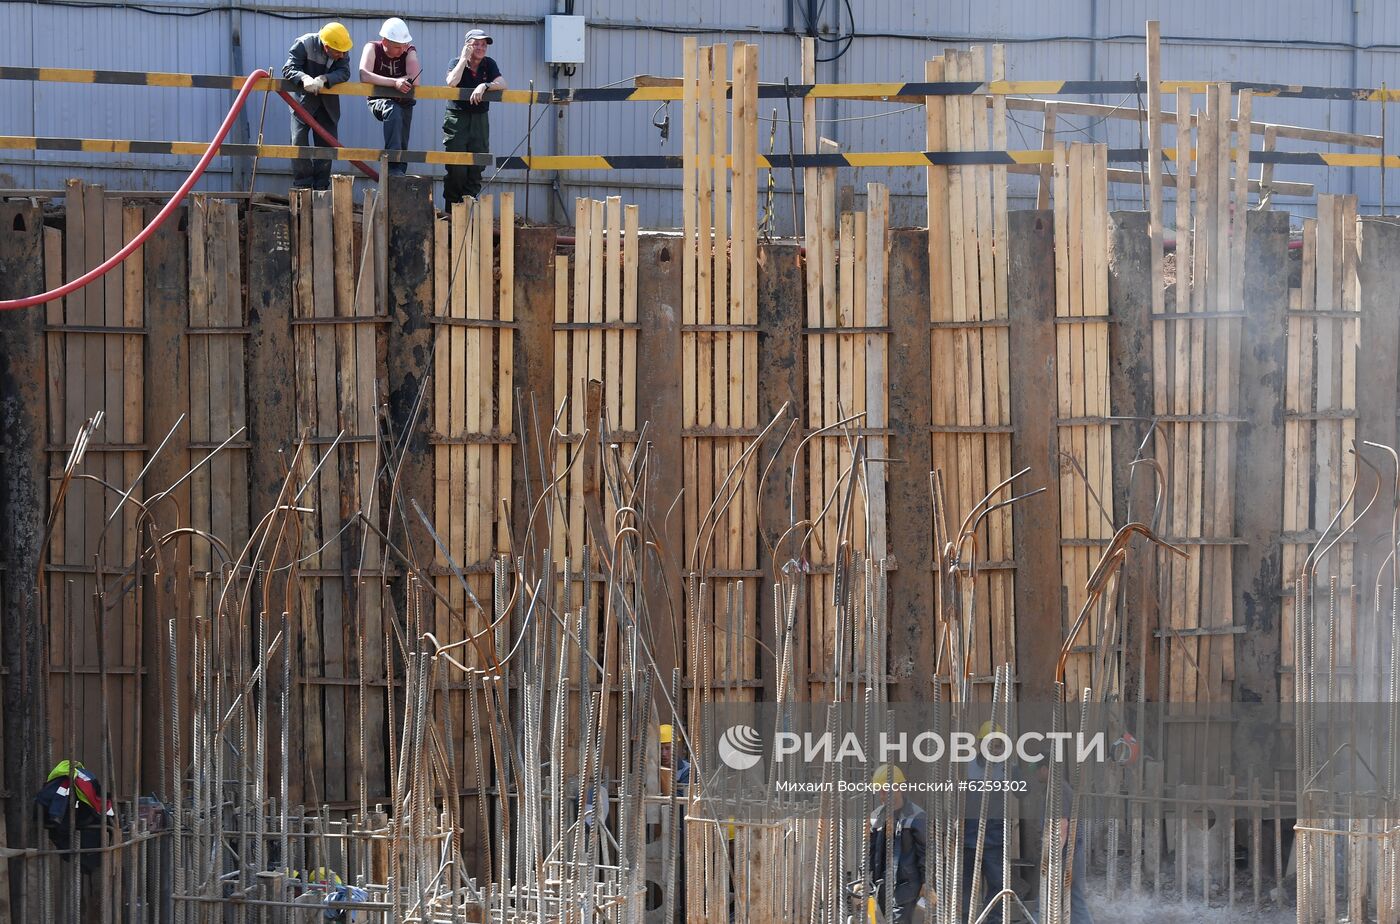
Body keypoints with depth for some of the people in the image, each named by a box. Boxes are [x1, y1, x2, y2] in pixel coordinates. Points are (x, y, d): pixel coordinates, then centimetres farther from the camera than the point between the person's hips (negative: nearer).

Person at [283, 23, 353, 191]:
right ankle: (302, 186, -7)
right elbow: (288, 69, -24)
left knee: (326, 143, 3)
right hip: (303, 100, -3)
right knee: (299, 141, -11)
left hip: (328, 102, 3)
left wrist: (324, 79, -38)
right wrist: (304, 78, -44)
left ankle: (321, 186, 10)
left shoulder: (342, 52, -10)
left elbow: (344, 72, -21)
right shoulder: (304, 44, -21)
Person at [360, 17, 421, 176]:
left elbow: (414, 80, -24)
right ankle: (393, 166, -43)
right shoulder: (372, 49, -14)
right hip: (379, 101, -4)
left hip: (403, 103, 4)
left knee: (402, 144, -3)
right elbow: (364, 75, -33)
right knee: (393, 111, -35)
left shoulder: (410, 52, -9)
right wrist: (394, 82, -40)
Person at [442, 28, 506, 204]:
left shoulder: (489, 64, 7)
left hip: (480, 119, 3)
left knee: (476, 167, -1)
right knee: (457, 168, -8)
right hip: (457, 117, -3)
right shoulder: (457, 62, -1)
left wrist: (485, 86, -25)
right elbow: (452, 82, -21)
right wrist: (465, 58, -14)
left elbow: (502, 84, -7)